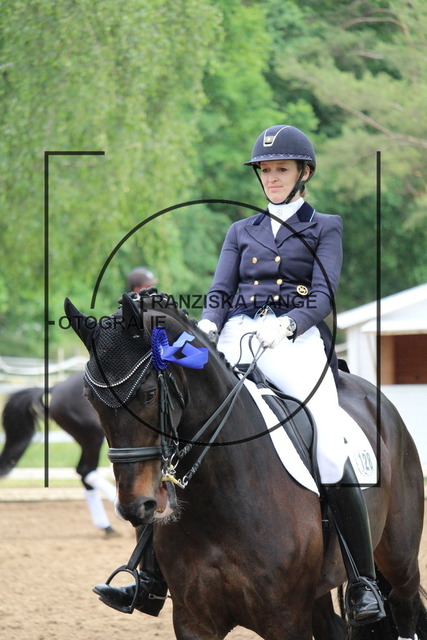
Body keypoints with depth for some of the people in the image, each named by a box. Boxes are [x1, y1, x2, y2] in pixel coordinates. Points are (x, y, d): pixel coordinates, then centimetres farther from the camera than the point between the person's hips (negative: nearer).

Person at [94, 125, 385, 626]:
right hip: (237, 342, 4)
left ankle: (363, 581, -16)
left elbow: (323, 297, -1)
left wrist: (284, 325, -20)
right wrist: (206, 327, -10)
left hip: (297, 343, -4)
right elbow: (220, 293, 13)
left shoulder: (324, 229, 12)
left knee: (330, 453, -23)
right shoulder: (241, 232, 23)